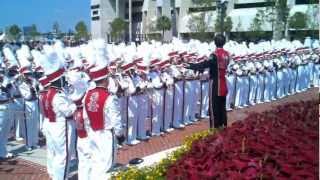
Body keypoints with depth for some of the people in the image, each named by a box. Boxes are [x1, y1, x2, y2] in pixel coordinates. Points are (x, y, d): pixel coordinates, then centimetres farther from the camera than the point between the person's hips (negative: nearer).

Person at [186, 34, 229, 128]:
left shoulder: (215, 55, -17)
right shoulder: (227, 54, 4)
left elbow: (205, 64, -23)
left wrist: (191, 66, -21)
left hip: (216, 83, -7)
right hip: (223, 84, 7)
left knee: (214, 107, 0)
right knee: (222, 106, 16)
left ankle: (215, 127, 4)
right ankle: (223, 126, 25)